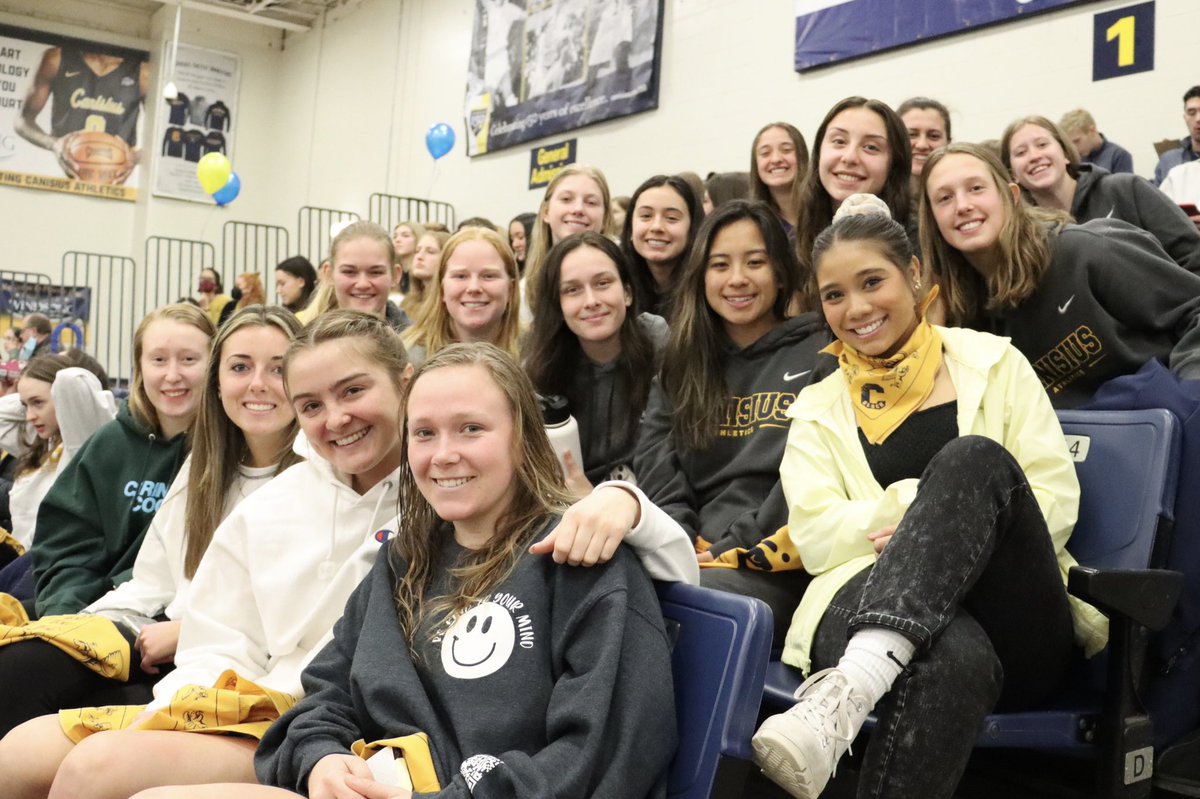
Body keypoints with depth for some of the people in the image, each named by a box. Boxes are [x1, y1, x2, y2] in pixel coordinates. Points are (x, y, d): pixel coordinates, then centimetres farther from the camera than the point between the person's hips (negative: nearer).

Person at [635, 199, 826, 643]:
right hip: (685, 558, 4)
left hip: (770, 570, -4)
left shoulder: (819, 359, 7)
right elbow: (657, 469, 10)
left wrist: (731, 551, -12)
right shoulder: (680, 365, 22)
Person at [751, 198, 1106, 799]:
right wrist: (931, 499, -7)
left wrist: (959, 502, -11)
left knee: (973, 458, -32)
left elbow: (1057, 500, 6)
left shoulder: (992, 363, 14)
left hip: (1021, 634, 2)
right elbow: (816, 539, 3)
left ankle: (847, 691, -44)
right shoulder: (818, 408, 16)